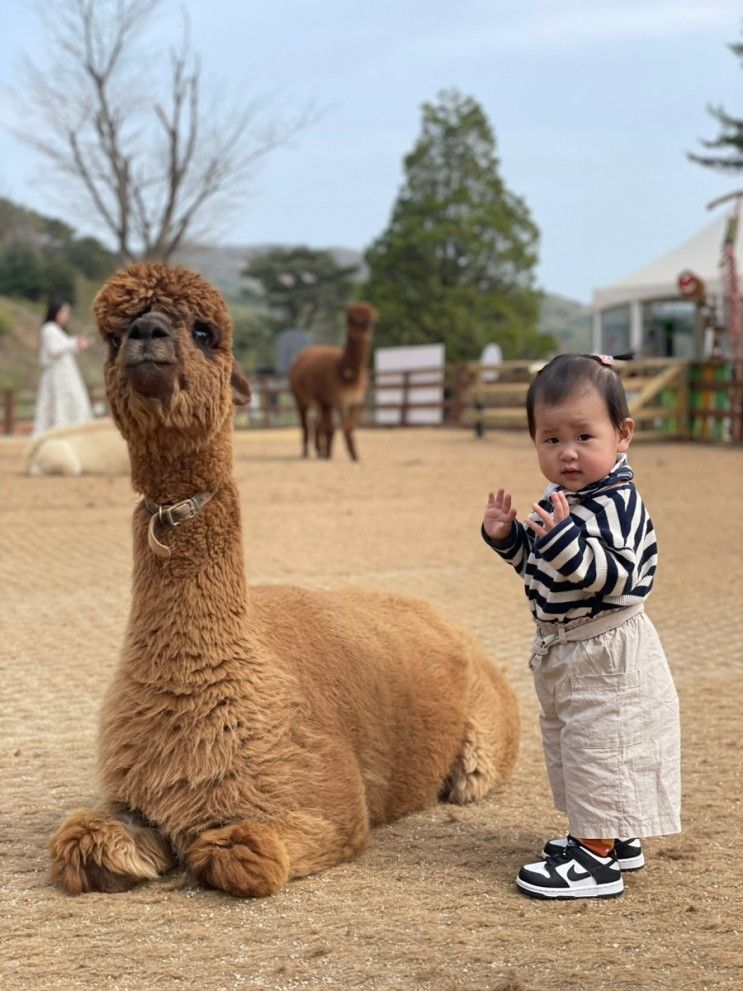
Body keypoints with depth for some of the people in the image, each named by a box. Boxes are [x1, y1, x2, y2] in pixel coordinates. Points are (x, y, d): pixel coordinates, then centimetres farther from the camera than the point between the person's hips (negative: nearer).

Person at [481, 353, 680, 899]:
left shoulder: (618, 505, -21)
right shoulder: (561, 500, 6)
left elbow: (616, 577, -31)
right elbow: (539, 568, 16)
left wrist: (562, 539, -42)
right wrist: (507, 536, -1)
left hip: (606, 655, -10)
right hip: (564, 651, 10)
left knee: (598, 748, -4)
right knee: (568, 744, 20)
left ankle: (599, 858, 5)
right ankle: (614, 835, 33)